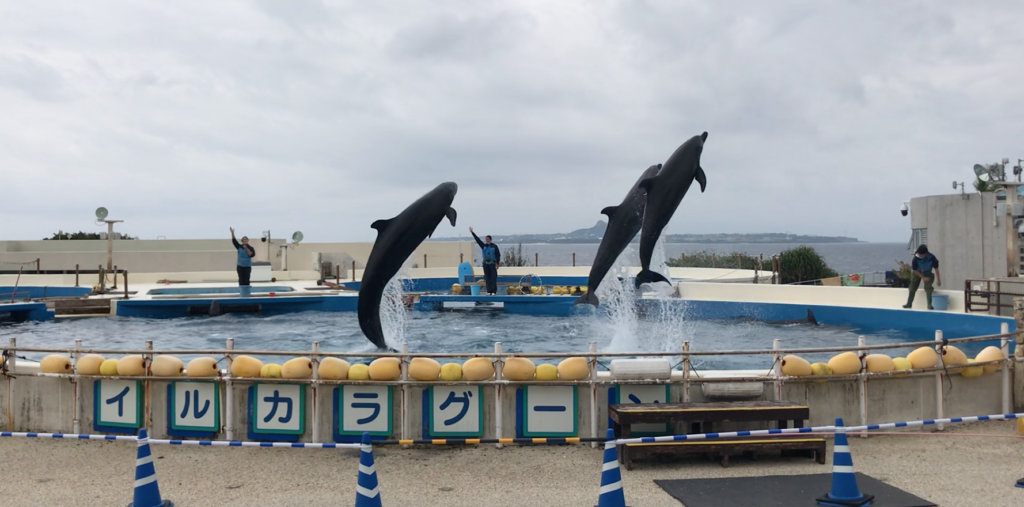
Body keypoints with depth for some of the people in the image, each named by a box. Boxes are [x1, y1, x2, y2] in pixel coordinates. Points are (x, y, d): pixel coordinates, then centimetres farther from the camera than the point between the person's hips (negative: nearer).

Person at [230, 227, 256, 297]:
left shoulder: (250, 248, 0)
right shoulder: (239, 247, 4)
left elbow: (252, 255, -15)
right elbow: (234, 241, -3)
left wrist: (246, 249, -18)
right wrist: (232, 233, -13)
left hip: (247, 266, -1)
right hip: (240, 266, 1)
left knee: (246, 280, -2)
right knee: (241, 280, 1)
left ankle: (247, 293, 2)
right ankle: (241, 292, 4)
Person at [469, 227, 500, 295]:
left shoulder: (494, 246, -1)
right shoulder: (483, 246, 9)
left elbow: (498, 255, -2)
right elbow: (477, 239, 5)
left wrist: (497, 263, -10)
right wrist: (472, 232, 1)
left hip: (493, 264, -4)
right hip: (486, 264, 4)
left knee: (493, 278, -6)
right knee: (487, 278, 3)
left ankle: (494, 291, -6)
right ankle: (489, 291, 6)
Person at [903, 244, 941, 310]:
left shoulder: (931, 258, -30)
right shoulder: (916, 258, -30)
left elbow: (936, 269, -19)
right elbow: (915, 270, -18)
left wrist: (938, 280, -16)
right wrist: (923, 278, -19)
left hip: (928, 274, -1)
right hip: (917, 274, 1)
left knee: (928, 288, -15)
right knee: (912, 288, 0)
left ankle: (929, 304, -9)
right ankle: (909, 304, 11)